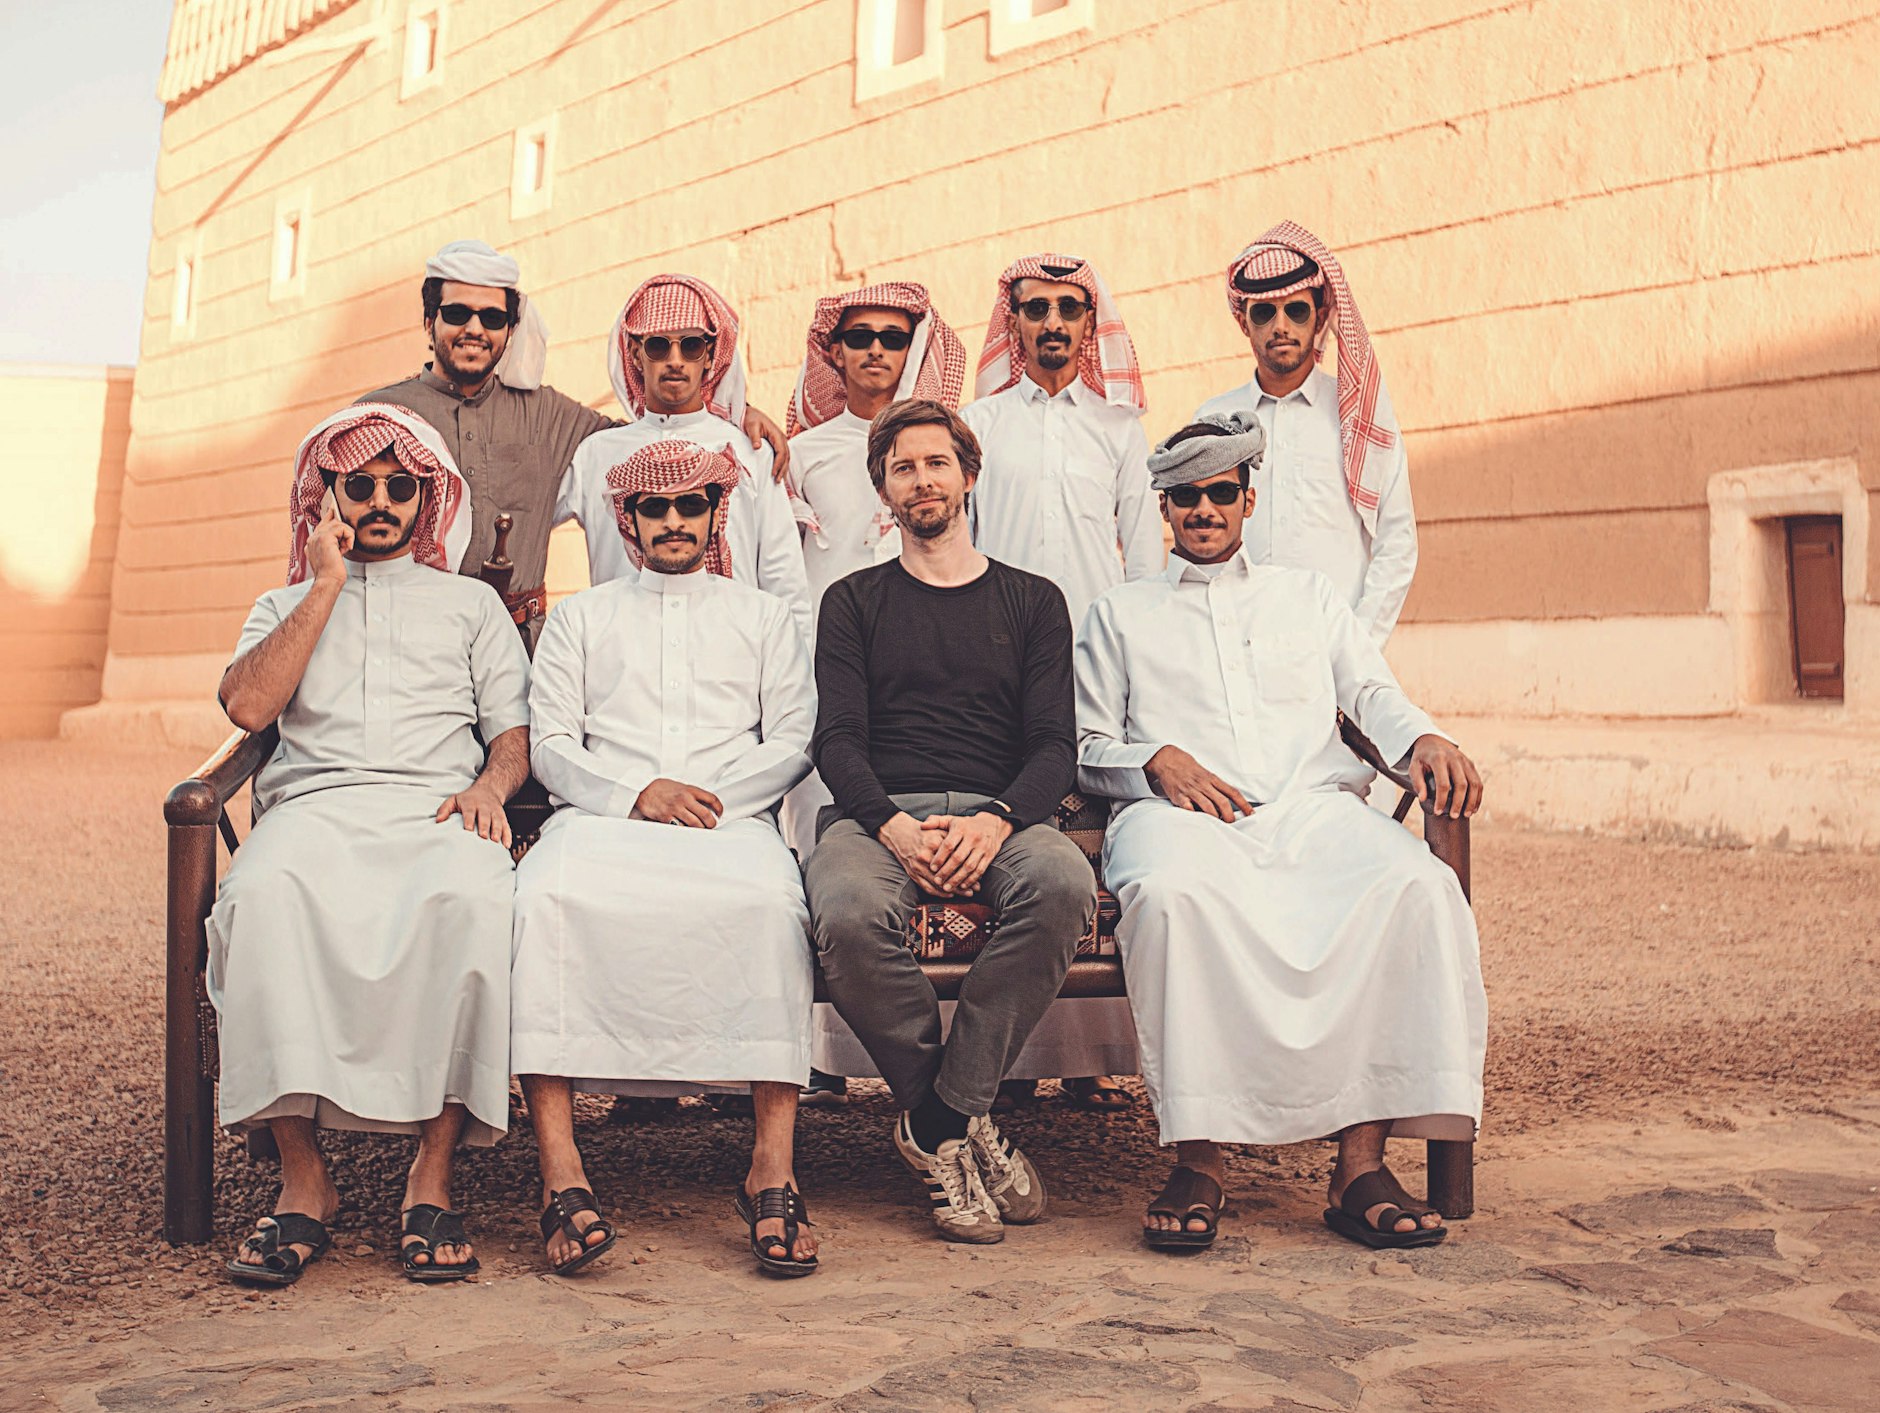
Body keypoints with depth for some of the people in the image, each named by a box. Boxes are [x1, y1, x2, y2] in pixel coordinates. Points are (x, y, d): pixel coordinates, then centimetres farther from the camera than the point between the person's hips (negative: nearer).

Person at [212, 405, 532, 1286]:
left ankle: (433, 1175, -32)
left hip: (436, 809, 0)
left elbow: (514, 730, 16)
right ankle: (302, 1179, -32)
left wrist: (491, 783, -8)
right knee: (265, 894, -38)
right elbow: (248, 705, 7)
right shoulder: (286, 603, 29)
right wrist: (326, 585, 10)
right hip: (313, 806, 1)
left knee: (475, 901, -39)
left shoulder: (470, 602, 27)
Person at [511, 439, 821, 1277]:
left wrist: (713, 797, -6)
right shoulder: (581, 617, 25)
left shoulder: (762, 616, 25)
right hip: (601, 818, 1)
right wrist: (637, 794, -7)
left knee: (769, 900, -37)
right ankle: (560, 1171, -37)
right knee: (544, 896, -35)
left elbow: (792, 743, 14)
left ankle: (773, 1168, -38)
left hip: (730, 820, 0)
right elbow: (550, 745, 12)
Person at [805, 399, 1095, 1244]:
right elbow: (837, 739, 6)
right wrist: (894, 826, -16)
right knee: (850, 914, -37)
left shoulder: (1033, 602, 21)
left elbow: (1052, 746, 9)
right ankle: (963, 1124, -16)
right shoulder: (854, 603, 20)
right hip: (877, 812, 0)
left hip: (998, 814, 1)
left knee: (1063, 885, -35)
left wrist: (995, 822, -15)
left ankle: (938, 1121, -22)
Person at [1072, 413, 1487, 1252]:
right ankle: (1199, 1159, -35)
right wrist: (1157, 760, -5)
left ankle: (1362, 1159, -34)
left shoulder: (1307, 595, 30)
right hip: (1179, 812, -2)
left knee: (1418, 885, -32)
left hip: (1311, 807, 2)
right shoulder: (1120, 614, 26)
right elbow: (1088, 746, 17)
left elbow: (1372, 694, 17)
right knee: (1170, 892, -40)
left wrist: (1422, 739, -6)